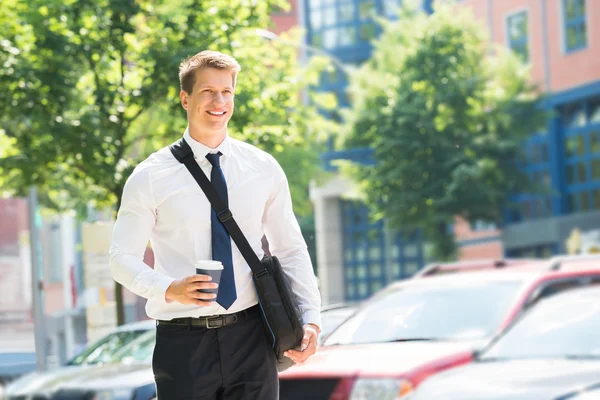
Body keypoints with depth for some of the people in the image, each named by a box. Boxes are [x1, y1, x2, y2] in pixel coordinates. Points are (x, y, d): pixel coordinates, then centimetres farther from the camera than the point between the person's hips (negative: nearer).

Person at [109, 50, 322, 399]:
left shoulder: (264, 169, 5)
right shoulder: (151, 177, -2)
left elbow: (290, 249, 10)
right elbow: (123, 258, -2)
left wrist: (311, 316, -2)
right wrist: (170, 289, -20)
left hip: (251, 335, 2)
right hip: (183, 341, -2)